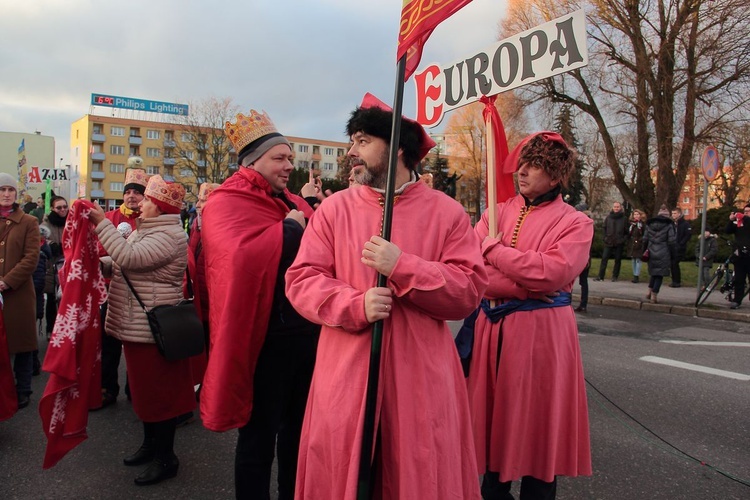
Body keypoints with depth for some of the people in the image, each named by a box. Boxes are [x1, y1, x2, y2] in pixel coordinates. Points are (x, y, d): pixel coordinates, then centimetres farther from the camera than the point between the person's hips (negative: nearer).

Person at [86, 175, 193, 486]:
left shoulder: (169, 236, -18)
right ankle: (150, 444, 34)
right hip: (136, 323, 10)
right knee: (144, 387, 19)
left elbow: (129, 258, -29)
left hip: (153, 327, -10)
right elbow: (121, 262, 21)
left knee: (158, 390, 0)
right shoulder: (146, 230, 14)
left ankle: (165, 457, 13)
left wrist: (102, 223, -22)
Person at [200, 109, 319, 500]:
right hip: (266, 337, -7)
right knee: (259, 435, 8)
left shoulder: (295, 203, 13)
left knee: (298, 427, 21)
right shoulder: (226, 204, -9)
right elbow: (241, 256, -30)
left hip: (306, 331, 8)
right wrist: (290, 228, -17)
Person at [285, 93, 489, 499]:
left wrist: (402, 267, -17)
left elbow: (469, 292, -7)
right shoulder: (335, 209, 3)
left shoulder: (446, 212, -1)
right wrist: (355, 305, -17)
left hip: (420, 373, -1)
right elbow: (301, 280, -1)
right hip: (346, 369, 2)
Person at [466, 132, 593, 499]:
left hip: (542, 332, -3)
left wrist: (493, 248, -13)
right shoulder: (497, 213, 8)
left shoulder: (575, 223, -2)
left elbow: (551, 273, -19)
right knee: (495, 416, 12)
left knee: (535, 421, 8)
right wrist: (527, 287, -16)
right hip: (492, 327, 4)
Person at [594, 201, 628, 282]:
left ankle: (615, 276, 14)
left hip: (619, 244, -1)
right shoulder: (608, 217, 6)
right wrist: (605, 237, 4)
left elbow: (627, 231, 3)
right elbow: (604, 229, 12)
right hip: (608, 243, 1)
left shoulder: (624, 219, 1)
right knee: (604, 259, -3)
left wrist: (624, 239, -5)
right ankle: (600, 276, -2)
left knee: (617, 260, 6)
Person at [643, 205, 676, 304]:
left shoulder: (650, 224, 7)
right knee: (660, 274, 2)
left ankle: (650, 292, 19)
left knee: (653, 273, 20)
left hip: (652, 253, 4)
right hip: (664, 254, -4)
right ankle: (654, 295, 1)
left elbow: (645, 239, 10)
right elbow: (672, 241, -7)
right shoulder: (669, 225, -6)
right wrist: (672, 254, 1)